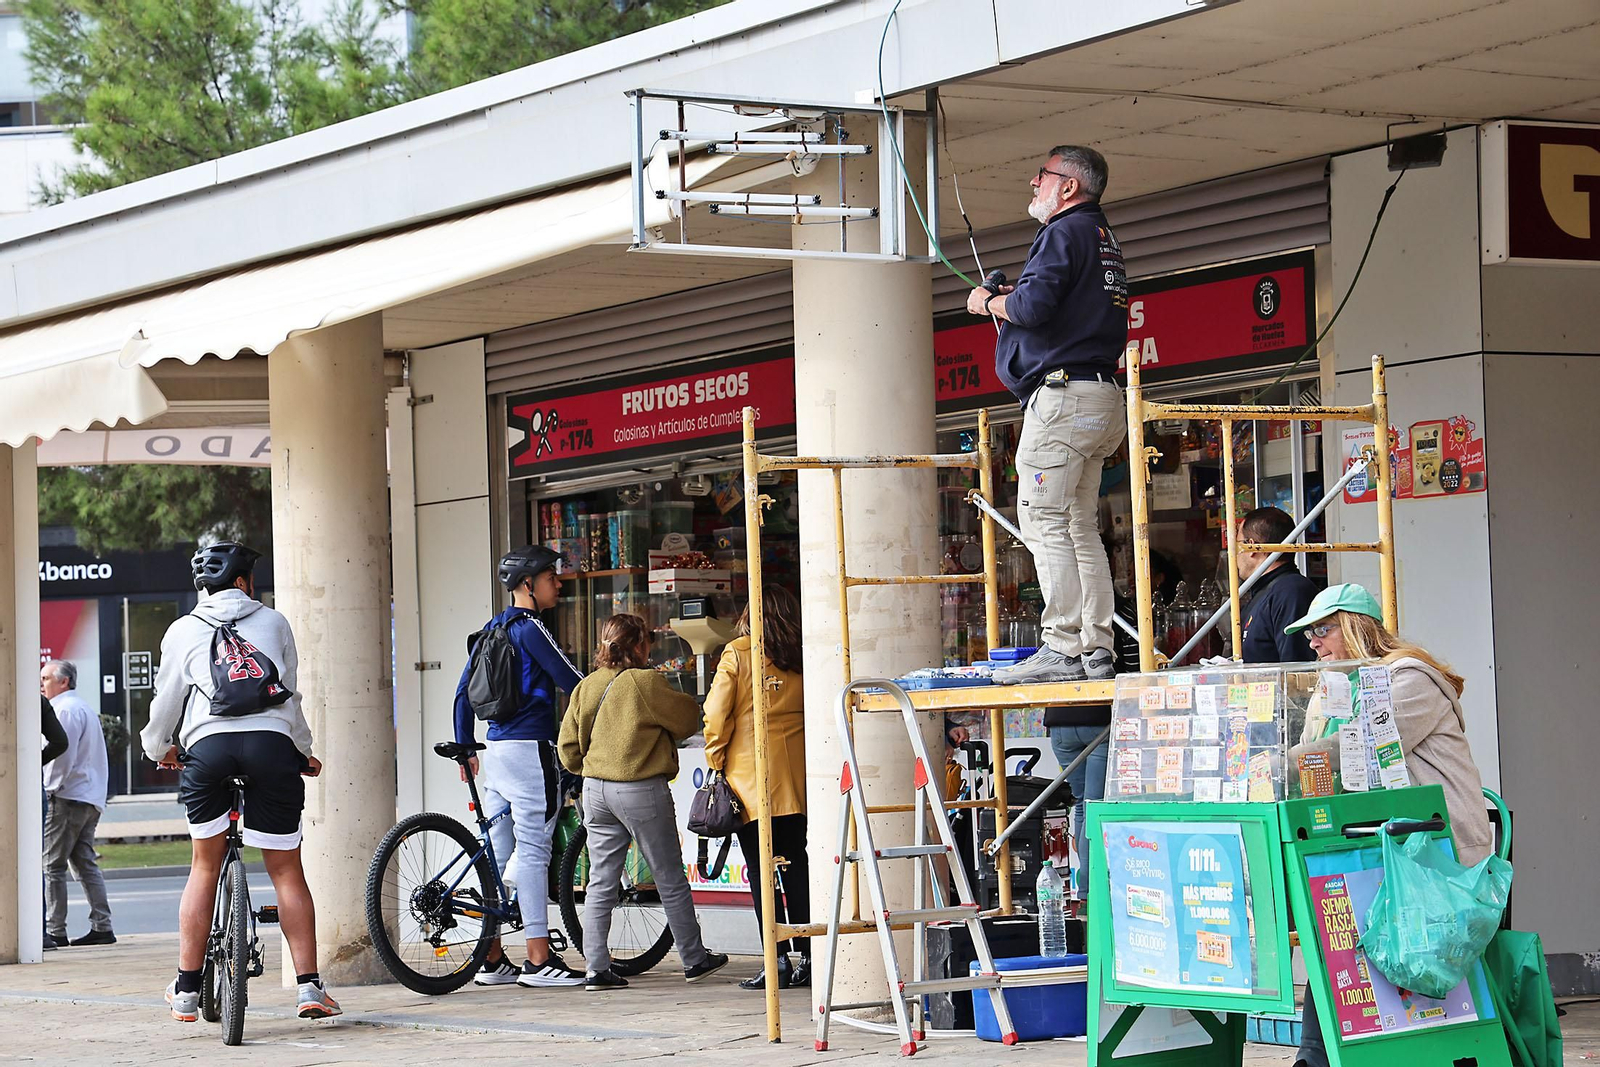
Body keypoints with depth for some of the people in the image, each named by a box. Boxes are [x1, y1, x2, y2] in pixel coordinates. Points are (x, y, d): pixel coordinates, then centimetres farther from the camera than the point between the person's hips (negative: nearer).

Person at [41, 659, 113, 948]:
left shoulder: (65, 709, -8)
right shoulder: (85, 708, 23)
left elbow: (62, 752, -17)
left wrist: (51, 788, -10)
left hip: (68, 797, -10)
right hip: (91, 798, 10)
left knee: (52, 865, -7)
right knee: (85, 863, 8)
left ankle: (55, 932, -10)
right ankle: (102, 927, 2)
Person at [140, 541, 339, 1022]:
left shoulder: (183, 631, 18)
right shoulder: (273, 623, 20)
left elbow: (167, 700, 21)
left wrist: (158, 748, 40)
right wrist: (304, 752, 38)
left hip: (208, 746, 0)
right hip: (272, 743, 0)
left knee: (205, 868, 11)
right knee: (286, 870, 6)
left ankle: (187, 991, 9)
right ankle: (309, 987, 2)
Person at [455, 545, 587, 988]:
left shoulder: (493, 628, 17)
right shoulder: (529, 628, -10)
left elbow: (464, 693, 20)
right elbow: (571, 682, -12)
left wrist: (465, 748, 26)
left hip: (495, 749, 9)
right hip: (530, 748, -9)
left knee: (497, 852, 10)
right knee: (534, 851, -8)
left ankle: (491, 959, 12)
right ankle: (539, 960, -10)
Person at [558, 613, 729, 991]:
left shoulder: (587, 686, 5)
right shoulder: (645, 682, -12)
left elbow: (568, 746, 8)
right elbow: (687, 719, -2)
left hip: (595, 790, 5)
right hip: (641, 791, -5)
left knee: (600, 884, 7)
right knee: (671, 881, 8)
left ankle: (596, 969, 2)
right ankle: (694, 959, 18)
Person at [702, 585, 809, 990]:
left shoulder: (737, 654, -3)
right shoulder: (802, 659, 6)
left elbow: (717, 714, -5)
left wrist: (715, 760, 6)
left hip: (750, 776, -4)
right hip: (796, 776, 4)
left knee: (760, 869, -2)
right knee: (796, 863, 10)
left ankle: (779, 961, -7)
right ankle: (808, 958, 9)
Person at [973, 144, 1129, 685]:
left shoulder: (1065, 232, -7)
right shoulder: (1105, 239, 24)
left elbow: (1035, 304, -20)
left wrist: (990, 302, -1)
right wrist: (1015, 300, 19)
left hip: (1060, 393, -10)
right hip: (1102, 396, 10)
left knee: (1045, 524, -12)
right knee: (1080, 528, 10)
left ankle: (1063, 647, -18)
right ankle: (1097, 649, 7)